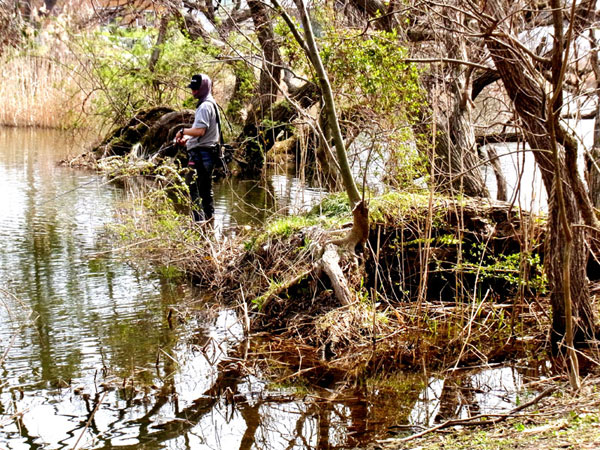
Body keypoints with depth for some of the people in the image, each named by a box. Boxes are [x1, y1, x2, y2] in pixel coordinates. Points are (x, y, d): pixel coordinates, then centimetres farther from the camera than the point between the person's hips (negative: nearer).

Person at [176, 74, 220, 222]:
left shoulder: (205, 106, -13)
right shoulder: (211, 104, 19)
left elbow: (200, 130, -24)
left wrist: (183, 131, -9)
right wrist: (187, 139, 14)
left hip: (200, 153, -11)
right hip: (208, 153, 11)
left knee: (193, 189, -9)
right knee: (206, 189, 16)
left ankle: (199, 221, -11)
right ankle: (209, 218, 22)